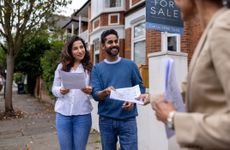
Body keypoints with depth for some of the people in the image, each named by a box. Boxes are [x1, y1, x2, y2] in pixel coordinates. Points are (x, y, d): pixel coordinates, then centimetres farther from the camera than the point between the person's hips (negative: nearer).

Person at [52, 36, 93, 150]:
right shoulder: (62, 66, 6)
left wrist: (90, 91, -20)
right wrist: (61, 90, -14)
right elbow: (54, 88, 8)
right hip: (63, 114, 2)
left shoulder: (90, 68, 1)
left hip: (83, 115, -1)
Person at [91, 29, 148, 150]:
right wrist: (105, 92, -27)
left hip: (128, 119, -1)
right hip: (106, 120, 1)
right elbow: (95, 94, -5)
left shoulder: (130, 65, 4)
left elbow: (140, 88, 5)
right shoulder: (97, 68, 3)